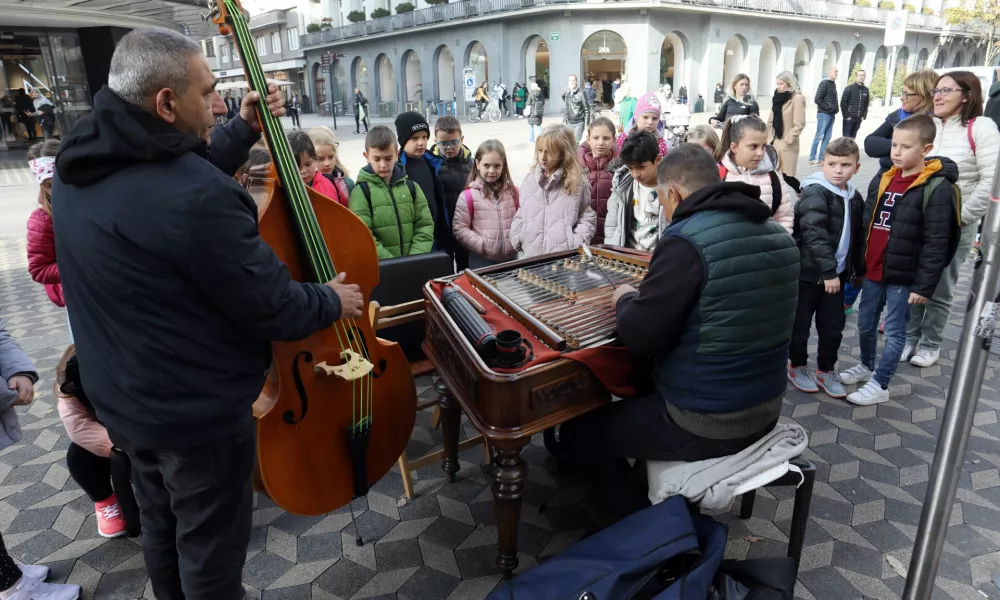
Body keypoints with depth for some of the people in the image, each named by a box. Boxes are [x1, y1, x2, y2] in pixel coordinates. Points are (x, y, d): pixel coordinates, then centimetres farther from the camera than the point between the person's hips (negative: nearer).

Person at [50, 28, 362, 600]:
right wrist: (333, 301, -6)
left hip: (124, 397, 9)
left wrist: (246, 130, 10)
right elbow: (273, 308, -24)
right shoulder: (195, 200, -31)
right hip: (199, 411, -9)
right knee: (210, 549, 14)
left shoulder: (82, 164, -2)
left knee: (162, 526, 28)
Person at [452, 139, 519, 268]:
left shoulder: (513, 191, 6)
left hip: (512, 258, 3)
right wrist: (483, 246, -13)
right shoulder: (469, 195, -5)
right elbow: (460, 229, -6)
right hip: (482, 261, -3)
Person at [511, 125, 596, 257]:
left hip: (565, 257, -3)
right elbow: (521, 215, 13)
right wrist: (517, 240, 3)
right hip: (531, 255, 3)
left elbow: (587, 219, -1)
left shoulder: (577, 182, -3)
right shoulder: (530, 179, 6)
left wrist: (576, 245, -11)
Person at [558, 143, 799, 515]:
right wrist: (647, 296, 12)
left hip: (704, 426, -8)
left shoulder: (686, 240, -22)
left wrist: (625, 299, 0)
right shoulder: (779, 236, 3)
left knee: (578, 430, 8)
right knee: (640, 389, 31)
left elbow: (638, 335, -20)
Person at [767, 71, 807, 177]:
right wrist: (768, 136, 6)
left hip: (787, 145, -6)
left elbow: (799, 125, -14)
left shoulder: (797, 98, -10)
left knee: (788, 176, -2)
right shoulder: (777, 97, 12)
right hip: (774, 142, 6)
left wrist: (786, 140, -16)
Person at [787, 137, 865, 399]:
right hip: (808, 272, -6)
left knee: (833, 326, 12)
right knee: (800, 324, 7)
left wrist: (859, 269, 18)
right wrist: (828, 271, -27)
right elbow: (815, 236, -25)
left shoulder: (854, 197, 9)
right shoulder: (814, 194, -16)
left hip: (837, 273, 7)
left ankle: (826, 371, 27)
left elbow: (858, 237, 18)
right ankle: (797, 367, 26)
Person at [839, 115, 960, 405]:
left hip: (903, 276, -6)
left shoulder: (937, 188, -14)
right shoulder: (882, 180, 7)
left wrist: (924, 285, -15)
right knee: (865, 323, 18)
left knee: (894, 331, 6)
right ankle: (867, 366, 40)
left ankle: (880, 385, 18)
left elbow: (936, 244, -15)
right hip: (873, 271, 7)